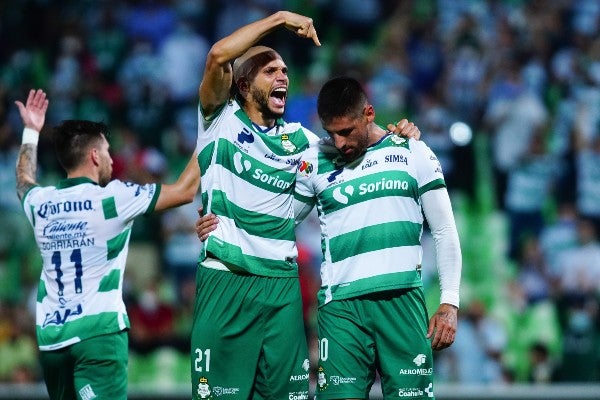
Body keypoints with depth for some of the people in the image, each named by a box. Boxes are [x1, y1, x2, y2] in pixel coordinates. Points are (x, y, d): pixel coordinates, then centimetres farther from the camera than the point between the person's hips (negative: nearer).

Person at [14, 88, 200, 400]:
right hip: (98, 332, -6)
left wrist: (31, 132, 48)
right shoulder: (112, 198, -5)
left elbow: (24, 181, 36)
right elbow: (185, 190, 3)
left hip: (50, 337, 6)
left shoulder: (40, 203, 9)